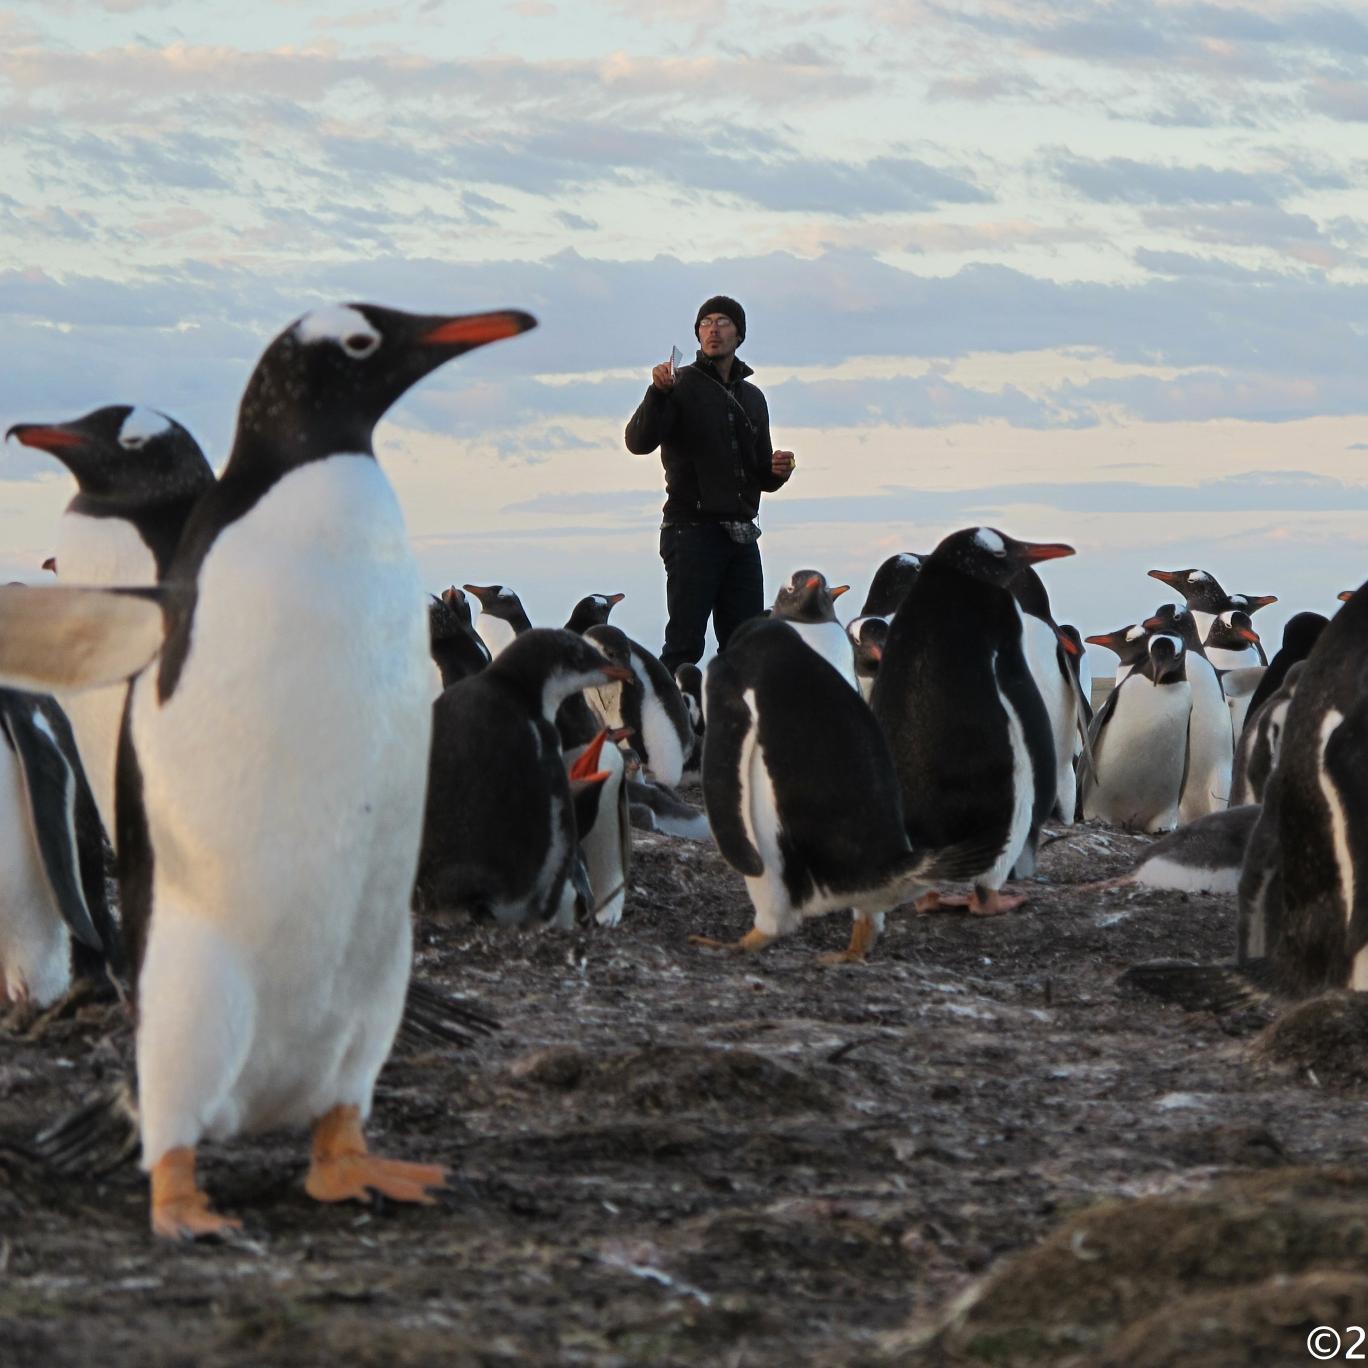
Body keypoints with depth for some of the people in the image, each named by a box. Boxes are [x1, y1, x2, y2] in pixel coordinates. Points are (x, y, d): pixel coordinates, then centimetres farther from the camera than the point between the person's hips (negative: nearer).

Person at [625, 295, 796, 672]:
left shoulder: (752, 397, 20)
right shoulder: (682, 385, 0)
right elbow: (639, 442, -16)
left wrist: (777, 471, 3)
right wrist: (658, 393, -31)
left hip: (741, 535, 6)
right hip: (693, 529, -6)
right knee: (685, 645, -12)